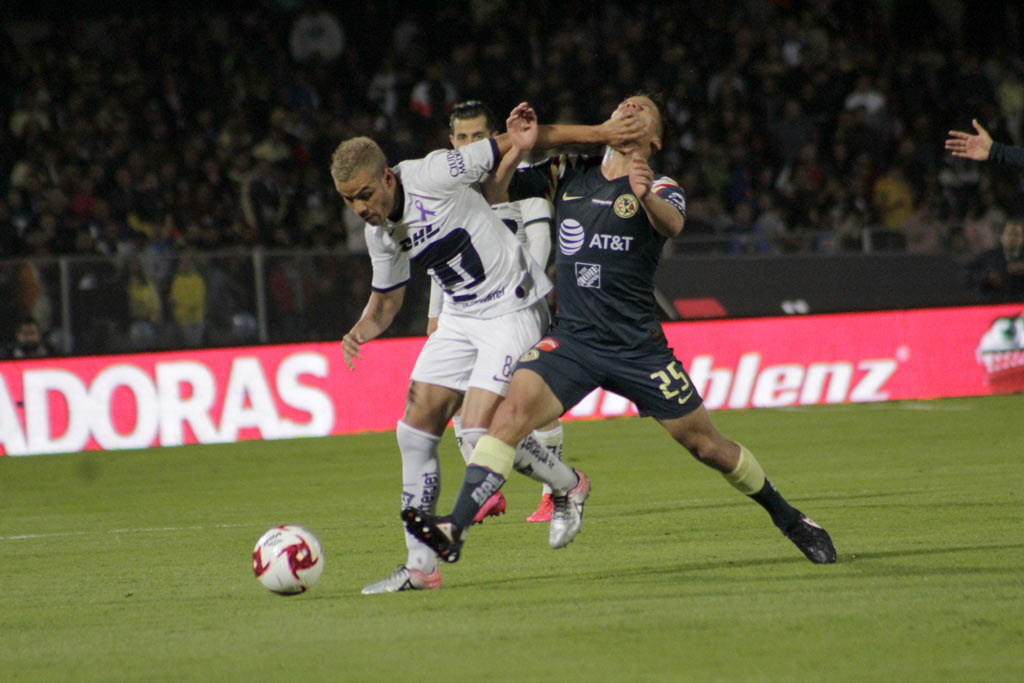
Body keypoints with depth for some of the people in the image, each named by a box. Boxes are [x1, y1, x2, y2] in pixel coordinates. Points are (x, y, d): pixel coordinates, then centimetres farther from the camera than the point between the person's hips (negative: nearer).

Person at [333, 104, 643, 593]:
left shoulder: (431, 176, -22)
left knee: (479, 434, -17)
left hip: (513, 309, -8)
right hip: (459, 317, 8)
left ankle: (568, 485, 12)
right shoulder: (379, 232, 0)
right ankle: (420, 566, 8)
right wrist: (360, 332, -7)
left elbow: (514, 145, -15)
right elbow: (386, 300, 16)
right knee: (415, 431, 1)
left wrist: (598, 133, -17)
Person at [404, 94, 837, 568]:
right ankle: (454, 530, -31)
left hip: (637, 346, -2)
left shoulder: (660, 187, 0)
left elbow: (672, 224, -24)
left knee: (706, 445, 5)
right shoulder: (570, 173, 10)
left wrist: (646, 197, -47)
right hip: (571, 338, 2)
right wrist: (516, 149, -10)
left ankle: (788, 519, 29)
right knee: (514, 408, -23)